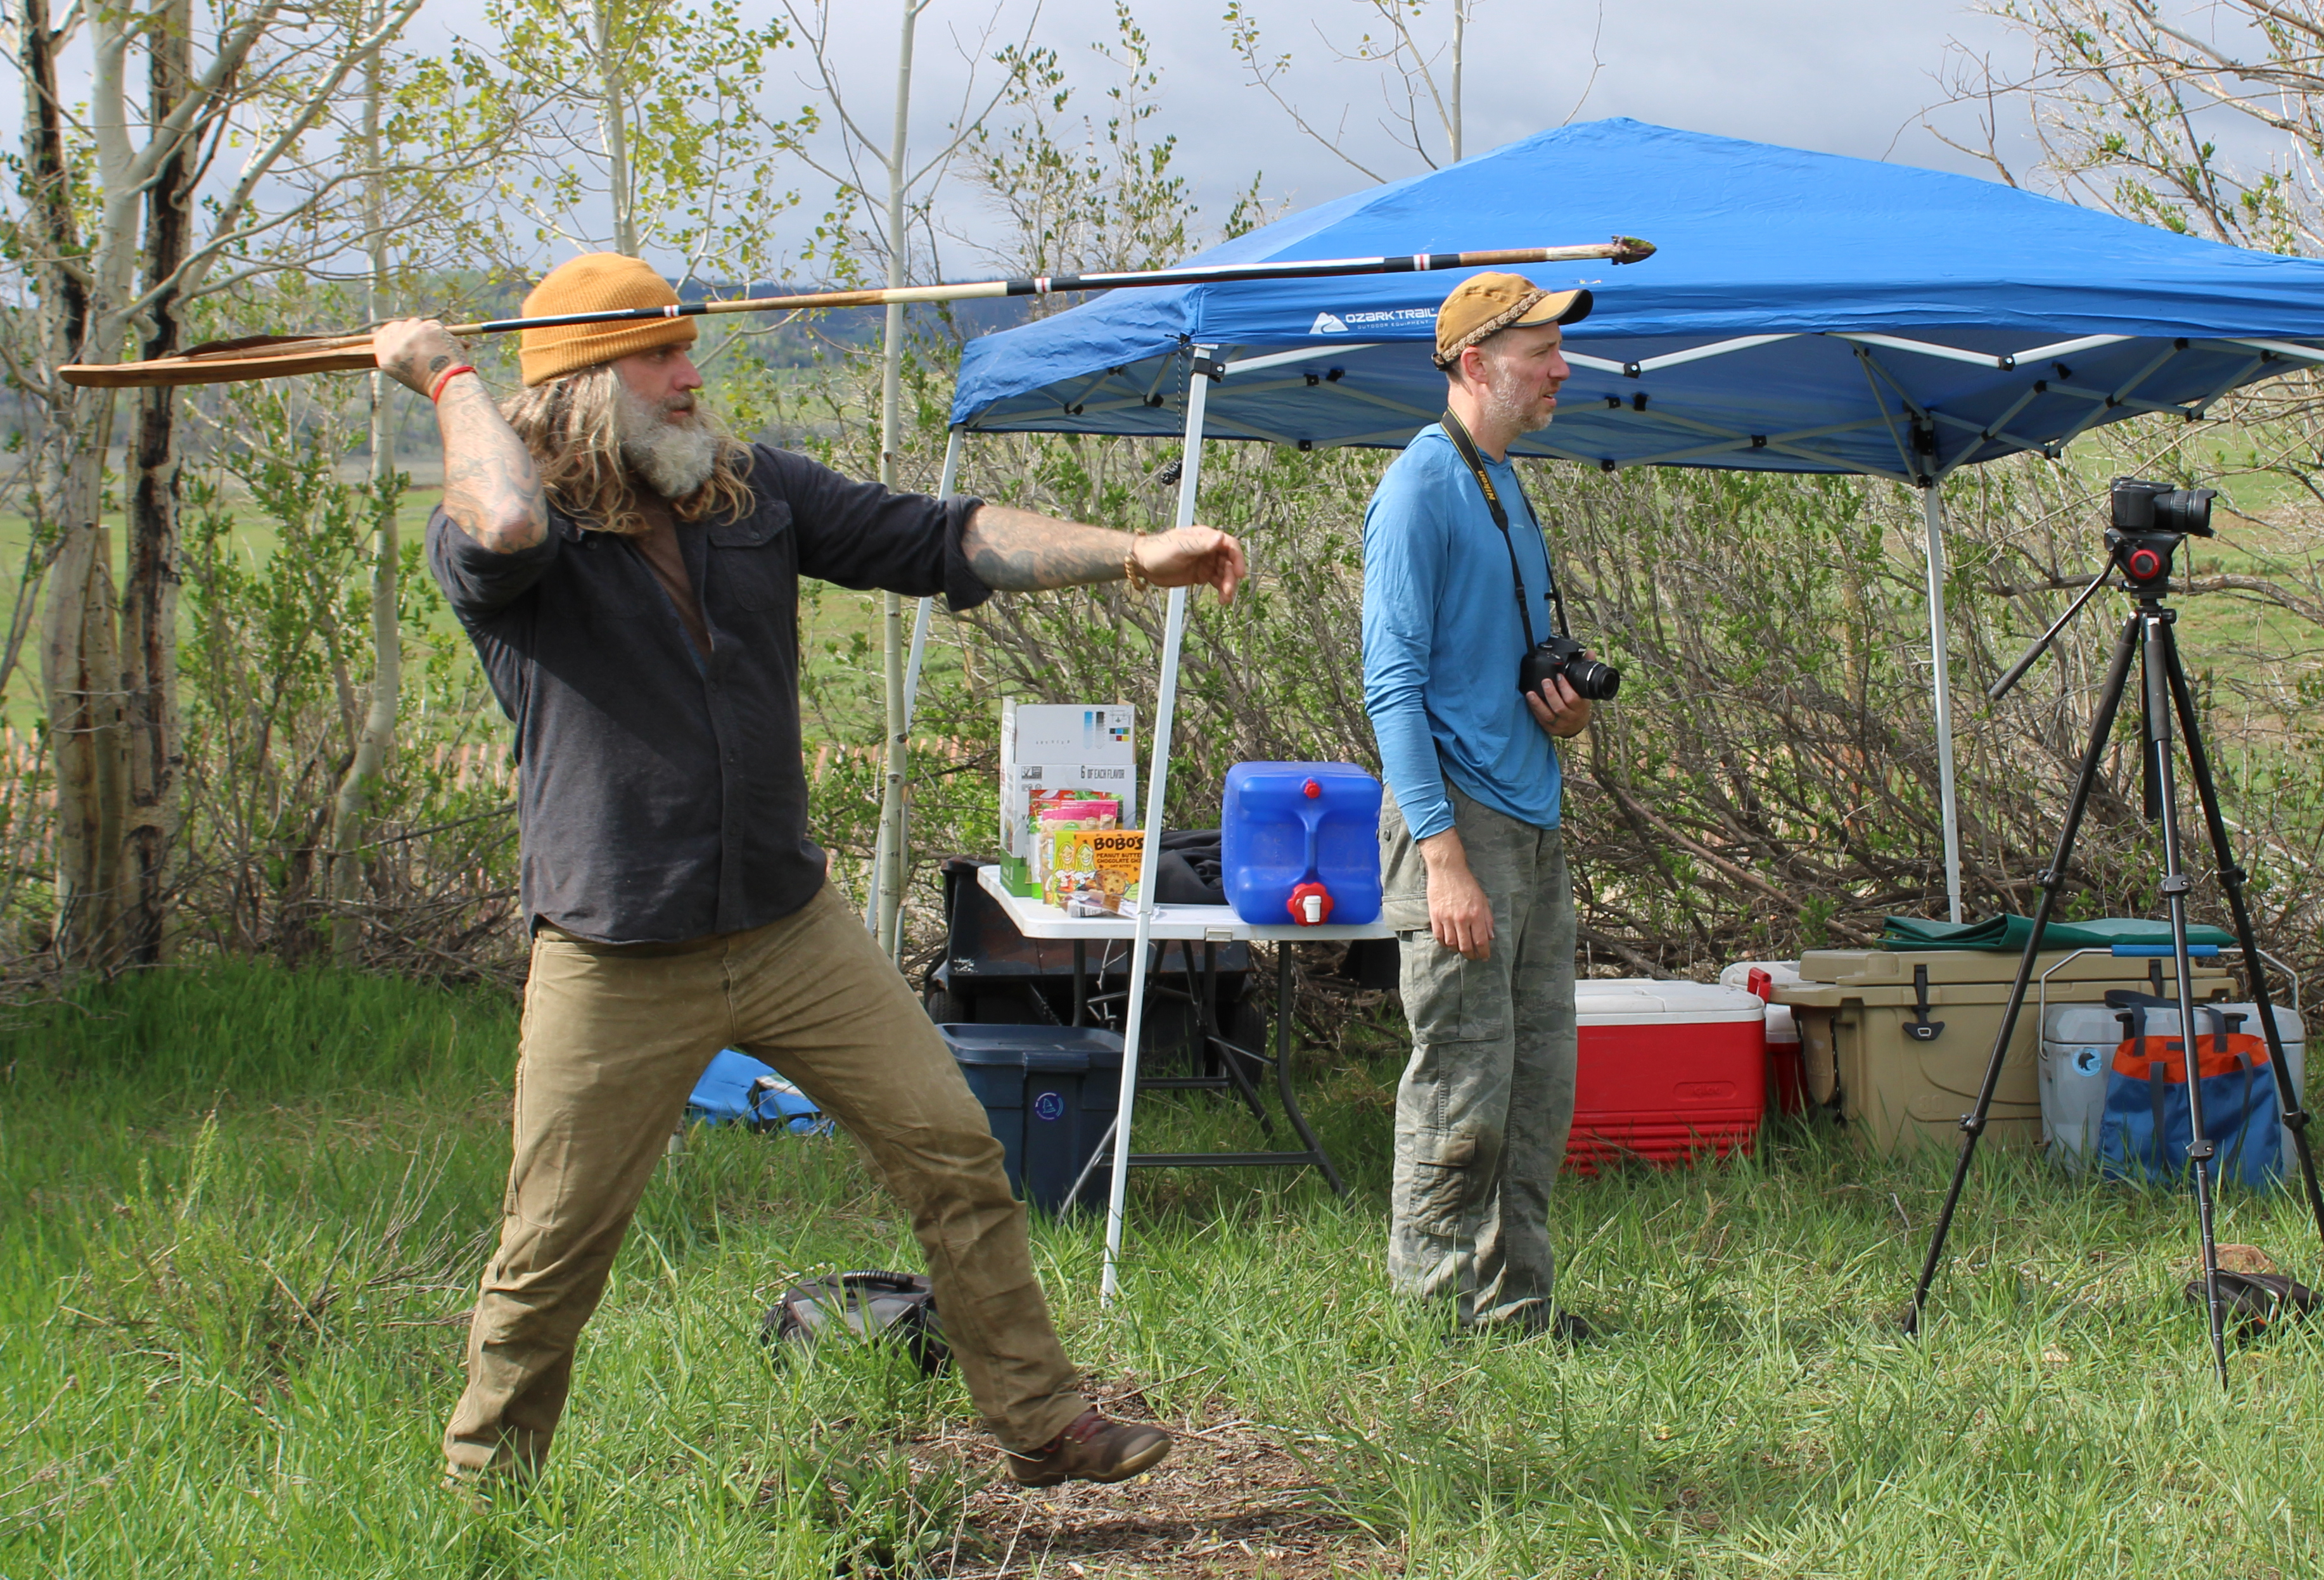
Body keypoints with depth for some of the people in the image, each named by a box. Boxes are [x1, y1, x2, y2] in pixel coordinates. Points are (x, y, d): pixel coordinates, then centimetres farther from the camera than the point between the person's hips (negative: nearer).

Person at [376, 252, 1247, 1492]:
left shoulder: (755, 493, 6)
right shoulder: (499, 545, -10)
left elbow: (935, 541, 2)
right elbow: (503, 525, -35)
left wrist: (1135, 555, -6)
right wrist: (447, 378, -19)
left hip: (795, 928, 5)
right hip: (618, 964, -4)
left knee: (951, 1147, 2)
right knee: (551, 1255, 2)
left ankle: (1039, 1423, 13)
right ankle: (481, 1501, 21)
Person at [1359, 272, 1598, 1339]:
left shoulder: (1506, 487, 17)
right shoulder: (1422, 486, -10)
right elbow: (1393, 682, -15)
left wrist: (1564, 710, 5)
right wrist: (1444, 855, -22)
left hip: (1534, 820, 9)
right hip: (1460, 816, -9)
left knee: (1539, 1080, 10)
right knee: (1464, 1083, -7)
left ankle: (1517, 1303, 18)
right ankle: (1438, 1314, 2)